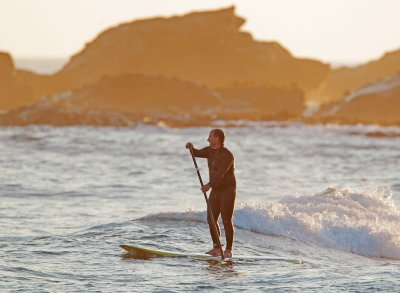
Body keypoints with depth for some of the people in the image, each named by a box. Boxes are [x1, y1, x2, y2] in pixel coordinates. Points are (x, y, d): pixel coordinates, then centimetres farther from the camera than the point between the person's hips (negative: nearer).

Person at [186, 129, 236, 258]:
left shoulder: (227, 155, -20)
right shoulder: (210, 151, 7)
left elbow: (220, 173, -30)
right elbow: (197, 153, 7)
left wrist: (209, 185, -42)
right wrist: (191, 148, -16)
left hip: (228, 190, -8)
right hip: (216, 190, 8)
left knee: (227, 221, -7)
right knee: (211, 219, 4)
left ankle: (228, 250, -3)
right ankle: (216, 248, 9)